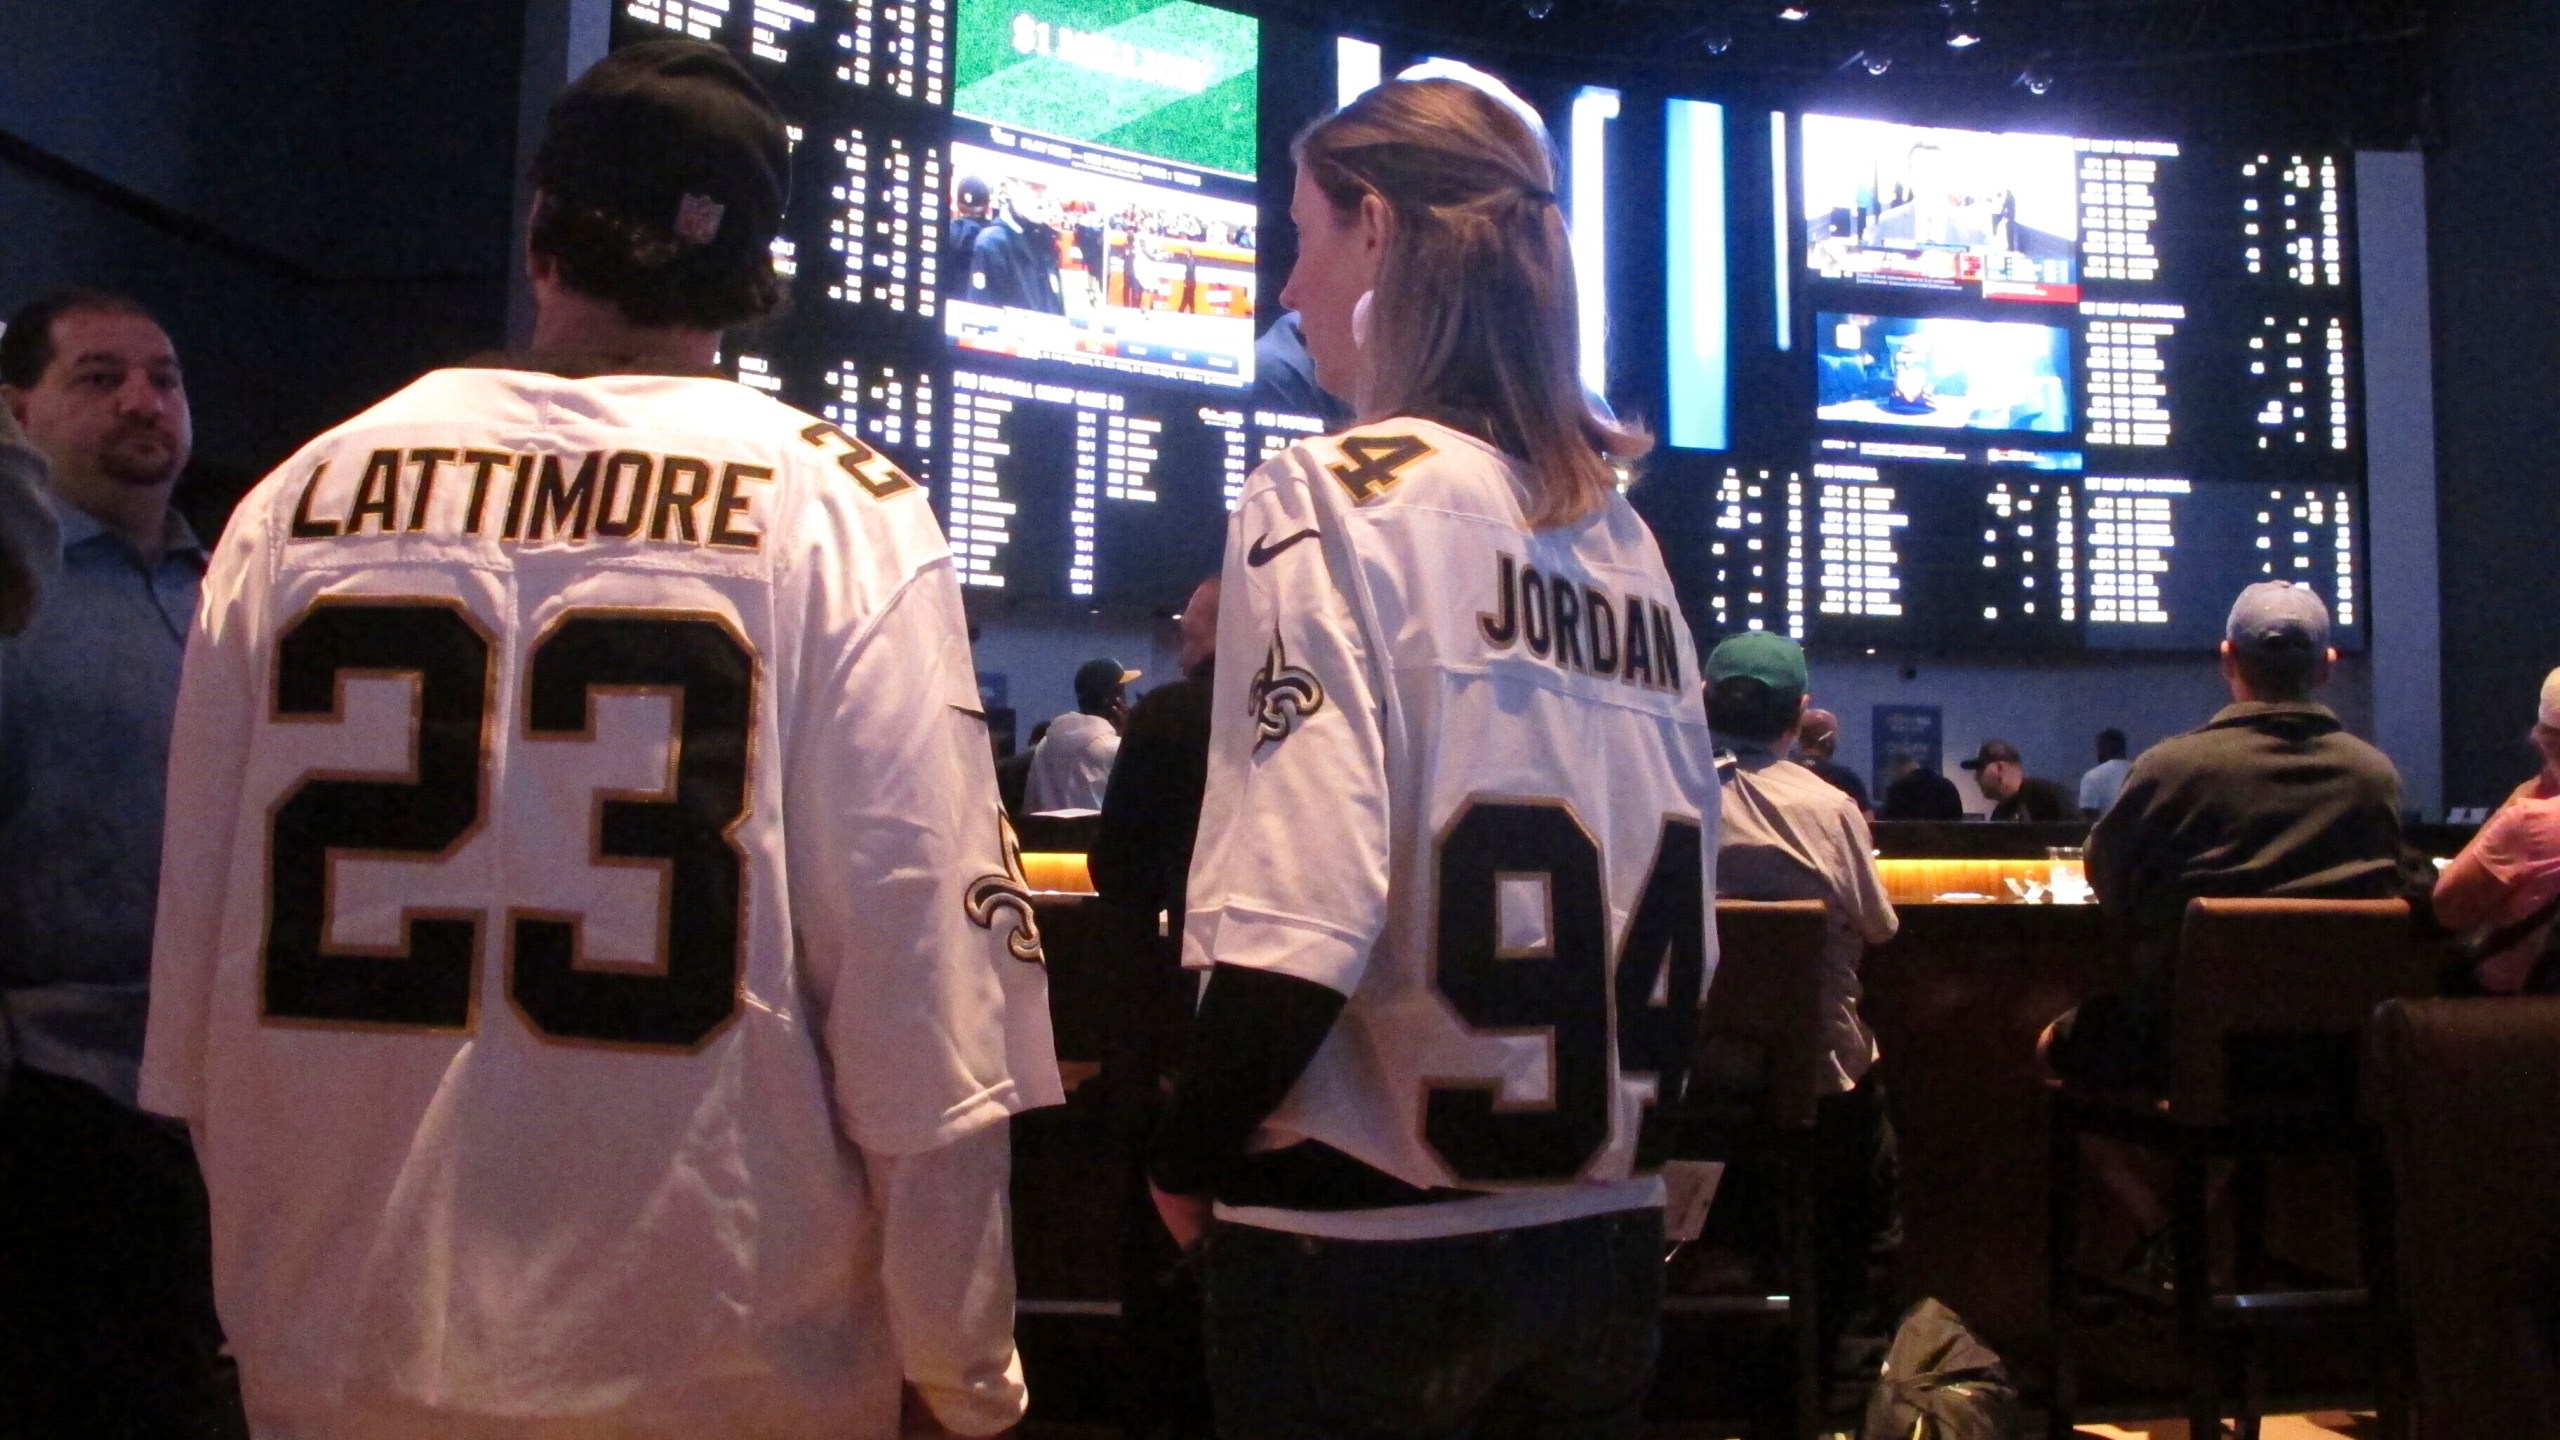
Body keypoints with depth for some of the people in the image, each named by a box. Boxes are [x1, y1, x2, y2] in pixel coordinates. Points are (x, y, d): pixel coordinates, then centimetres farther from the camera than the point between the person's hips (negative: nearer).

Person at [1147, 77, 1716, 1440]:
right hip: (1611, 1234, 6)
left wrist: (1189, 1158, -6)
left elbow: (1298, 921, -22)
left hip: (1367, 1241, -6)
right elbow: (1675, 910, 10)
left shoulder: (1335, 496, -13)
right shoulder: (1625, 536, 7)